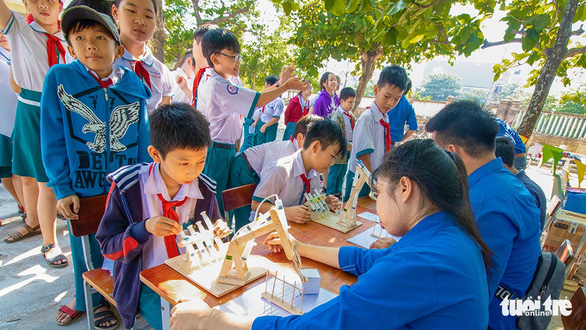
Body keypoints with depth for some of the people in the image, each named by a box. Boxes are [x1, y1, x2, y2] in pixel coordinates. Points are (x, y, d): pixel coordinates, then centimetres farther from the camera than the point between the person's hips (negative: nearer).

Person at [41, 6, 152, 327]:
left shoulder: (134, 84, -4)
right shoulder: (59, 78, -8)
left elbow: (144, 138, 0)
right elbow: (52, 140, -6)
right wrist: (62, 188, -9)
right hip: (82, 186, 0)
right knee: (87, 246, 17)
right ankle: (89, 299, 44)